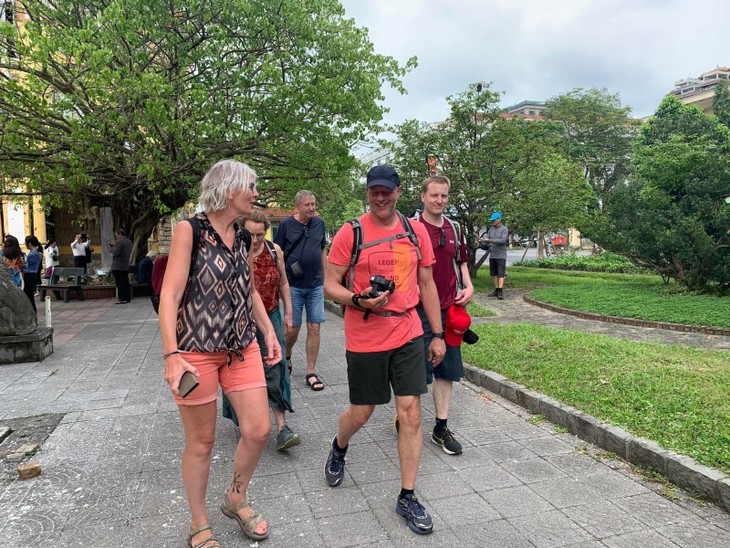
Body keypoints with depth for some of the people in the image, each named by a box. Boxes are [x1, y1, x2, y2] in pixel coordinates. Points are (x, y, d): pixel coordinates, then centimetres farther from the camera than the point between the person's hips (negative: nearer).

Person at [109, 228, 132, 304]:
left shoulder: (119, 242, -14)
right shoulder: (129, 242, 12)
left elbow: (116, 253, -18)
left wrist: (111, 247, -2)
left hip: (118, 266, -8)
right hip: (126, 266, 8)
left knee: (119, 283, -5)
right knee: (125, 282, 12)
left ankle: (122, 299, -7)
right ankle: (127, 298, 14)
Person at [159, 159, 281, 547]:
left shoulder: (242, 237, 8)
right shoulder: (190, 230, -10)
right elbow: (170, 295, -16)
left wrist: (269, 331, 11)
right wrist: (171, 355, -24)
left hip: (242, 348, 6)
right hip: (196, 350, -6)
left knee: (258, 430, 4)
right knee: (201, 442, 8)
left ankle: (236, 499, 32)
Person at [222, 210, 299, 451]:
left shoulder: (275, 251, -1)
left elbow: (283, 283, 10)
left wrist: (288, 313, 9)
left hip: (270, 318, 2)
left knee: (275, 370, -3)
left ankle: (282, 428, 0)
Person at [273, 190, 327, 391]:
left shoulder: (319, 223, 6)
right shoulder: (286, 224, -3)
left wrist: (325, 277, 12)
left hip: (316, 285, 3)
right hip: (293, 285, -2)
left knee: (314, 328, 1)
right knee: (293, 328, 4)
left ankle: (311, 372, 11)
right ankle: (286, 356, 36)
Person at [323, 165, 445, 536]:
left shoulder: (416, 232, 4)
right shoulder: (350, 233, -6)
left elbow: (427, 284, 10)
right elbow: (330, 285, -4)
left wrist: (438, 334, 9)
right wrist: (358, 301, -24)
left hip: (408, 336, 3)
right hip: (364, 340, -2)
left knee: (411, 414, 2)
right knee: (361, 413, 12)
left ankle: (408, 498, 19)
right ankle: (338, 449, 47)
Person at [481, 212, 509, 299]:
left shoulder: (504, 229, -5)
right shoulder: (491, 229, 12)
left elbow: (502, 241, -17)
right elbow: (487, 239, 9)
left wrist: (489, 240, -21)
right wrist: (483, 239, -15)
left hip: (501, 256, -6)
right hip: (492, 255, 6)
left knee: (501, 274, -7)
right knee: (494, 274, 8)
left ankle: (500, 291, -11)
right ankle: (496, 290, 15)